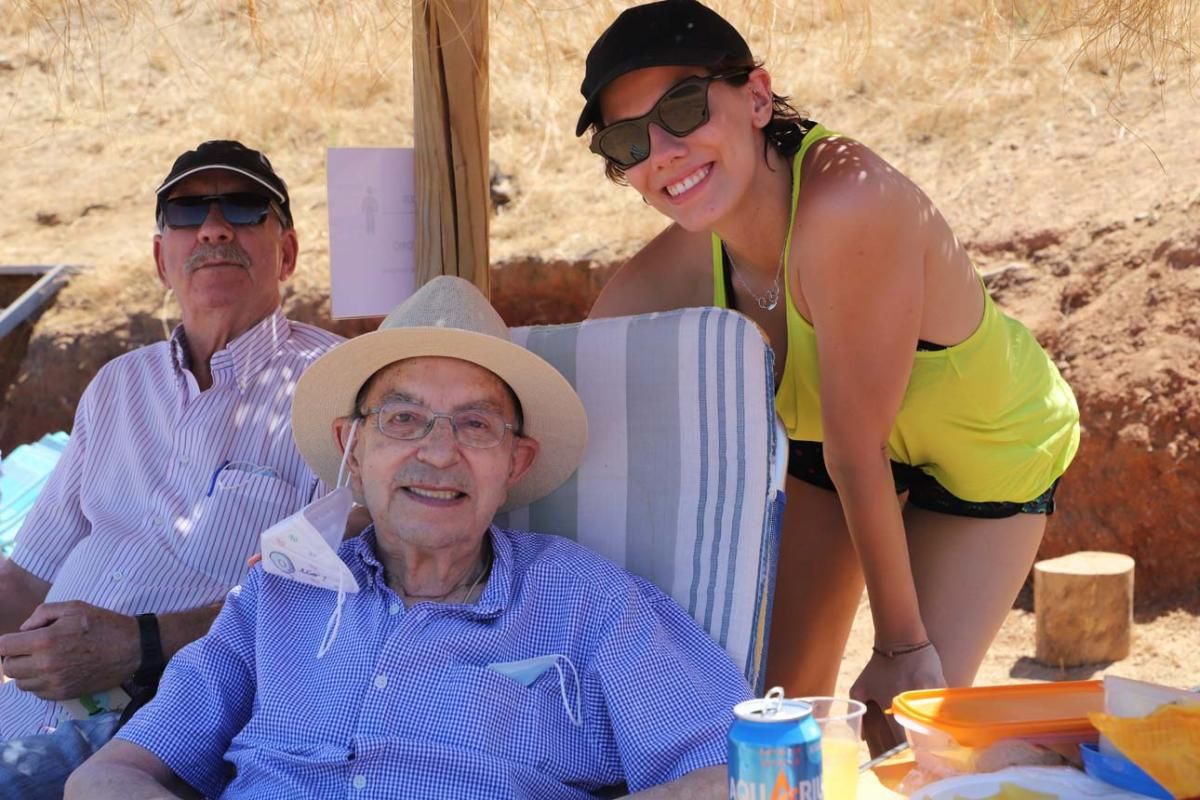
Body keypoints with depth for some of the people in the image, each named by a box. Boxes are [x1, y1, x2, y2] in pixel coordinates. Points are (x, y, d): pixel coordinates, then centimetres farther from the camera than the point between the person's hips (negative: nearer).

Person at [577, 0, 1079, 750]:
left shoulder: (847, 203, -41)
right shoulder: (677, 268, -24)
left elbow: (857, 447, -33)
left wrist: (904, 643, -22)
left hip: (990, 452, -4)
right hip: (829, 438, 5)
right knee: (781, 700, 8)